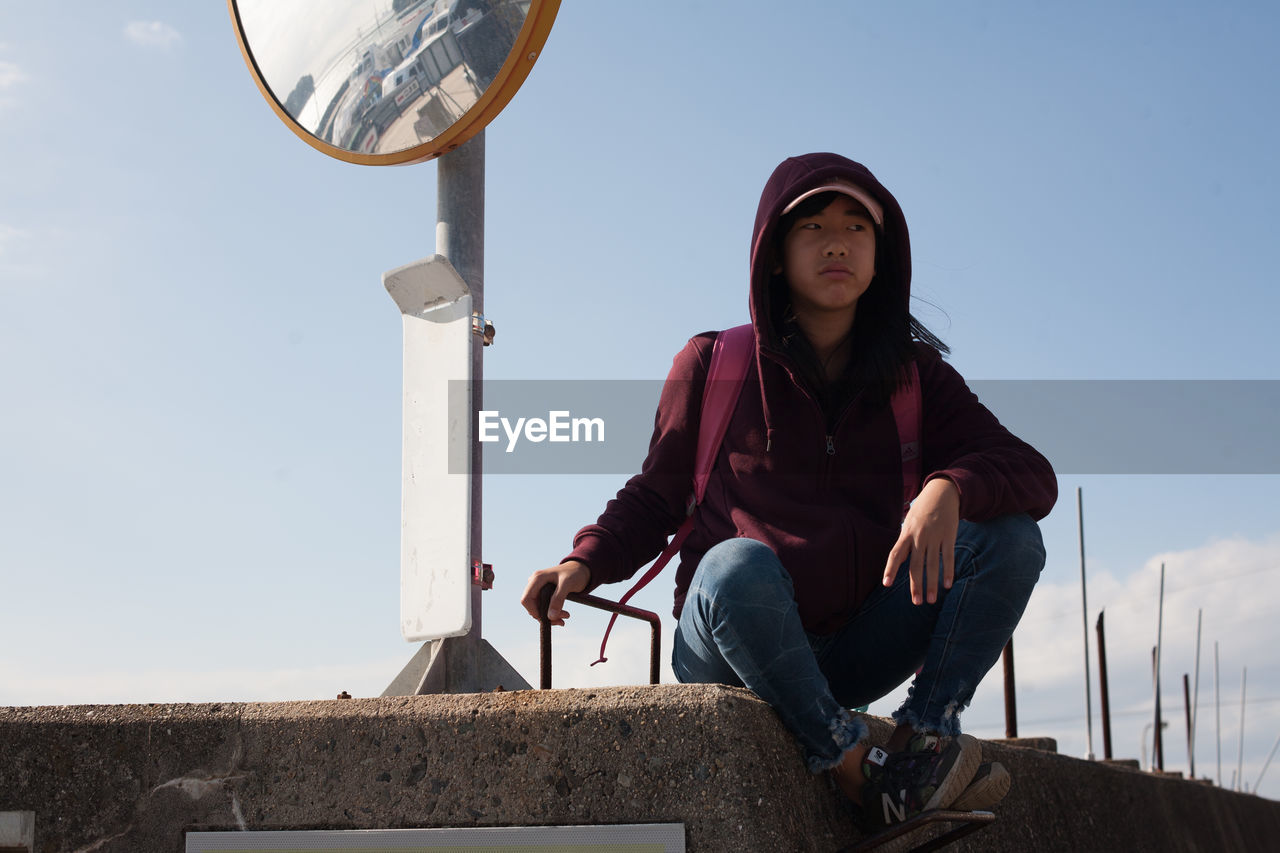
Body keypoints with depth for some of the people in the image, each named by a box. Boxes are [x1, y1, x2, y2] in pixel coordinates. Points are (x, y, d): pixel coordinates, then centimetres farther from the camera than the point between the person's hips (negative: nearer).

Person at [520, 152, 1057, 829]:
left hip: (854, 649, 3)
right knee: (739, 565, -38)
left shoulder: (913, 373, 6)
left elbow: (1032, 475, -4)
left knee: (1009, 535, -15)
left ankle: (924, 735, -24)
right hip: (730, 641, -3)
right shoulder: (712, 365, 2)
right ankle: (852, 767, -27)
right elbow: (654, 497, 9)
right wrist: (586, 562, -12)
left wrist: (950, 488, -27)